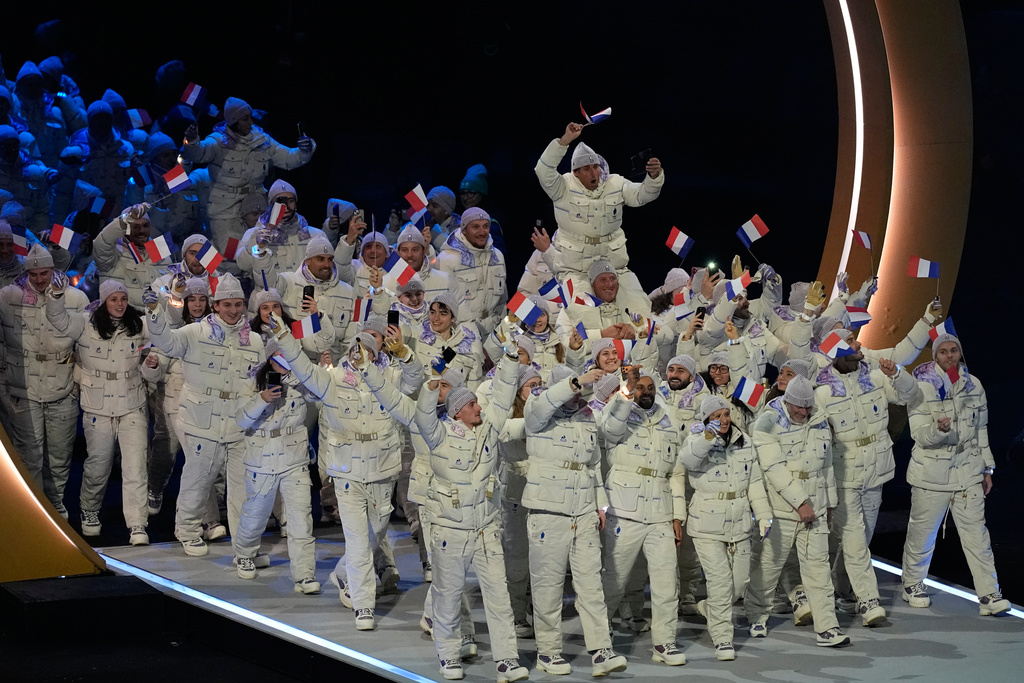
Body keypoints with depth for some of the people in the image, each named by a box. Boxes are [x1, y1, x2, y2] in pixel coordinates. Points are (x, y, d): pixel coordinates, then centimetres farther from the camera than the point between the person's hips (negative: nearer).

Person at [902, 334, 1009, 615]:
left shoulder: (974, 385, 8)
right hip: (931, 472, -3)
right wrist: (939, 429, -34)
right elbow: (919, 434, -13)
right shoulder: (922, 388, -6)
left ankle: (988, 595, -4)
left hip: (968, 470, 3)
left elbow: (981, 430, 16)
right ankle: (912, 584, 26)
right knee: (922, 532, 6)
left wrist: (987, 468, 16)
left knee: (976, 533, -3)